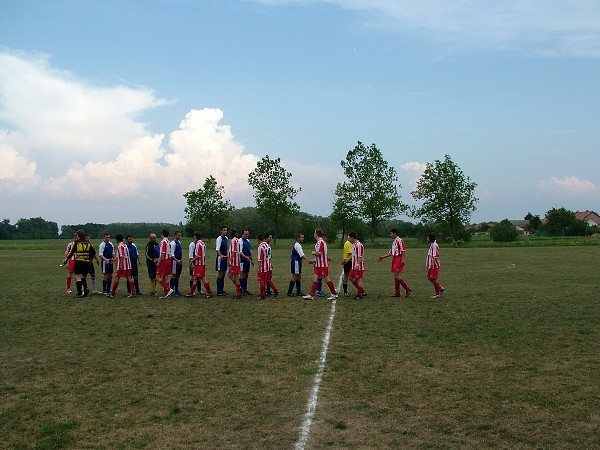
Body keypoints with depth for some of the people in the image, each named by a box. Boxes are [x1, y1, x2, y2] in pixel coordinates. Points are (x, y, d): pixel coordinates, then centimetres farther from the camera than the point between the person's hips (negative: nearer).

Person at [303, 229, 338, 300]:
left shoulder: (320, 242, -17)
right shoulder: (320, 242, 15)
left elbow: (319, 253, -28)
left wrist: (313, 253, -8)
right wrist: (313, 260, 22)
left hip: (322, 265, -10)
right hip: (318, 265, 10)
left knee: (326, 279, -1)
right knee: (315, 278, 6)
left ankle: (334, 294, 9)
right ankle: (311, 295, 7)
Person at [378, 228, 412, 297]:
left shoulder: (400, 240, -9)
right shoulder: (394, 242, 20)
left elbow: (403, 250, -16)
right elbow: (391, 252, 24)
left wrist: (402, 260, -23)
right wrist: (383, 257, 19)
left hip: (398, 260, -9)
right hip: (394, 259, 9)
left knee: (397, 276, -14)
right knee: (396, 276, 7)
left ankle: (407, 289, -5)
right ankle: (397, 292, 9)